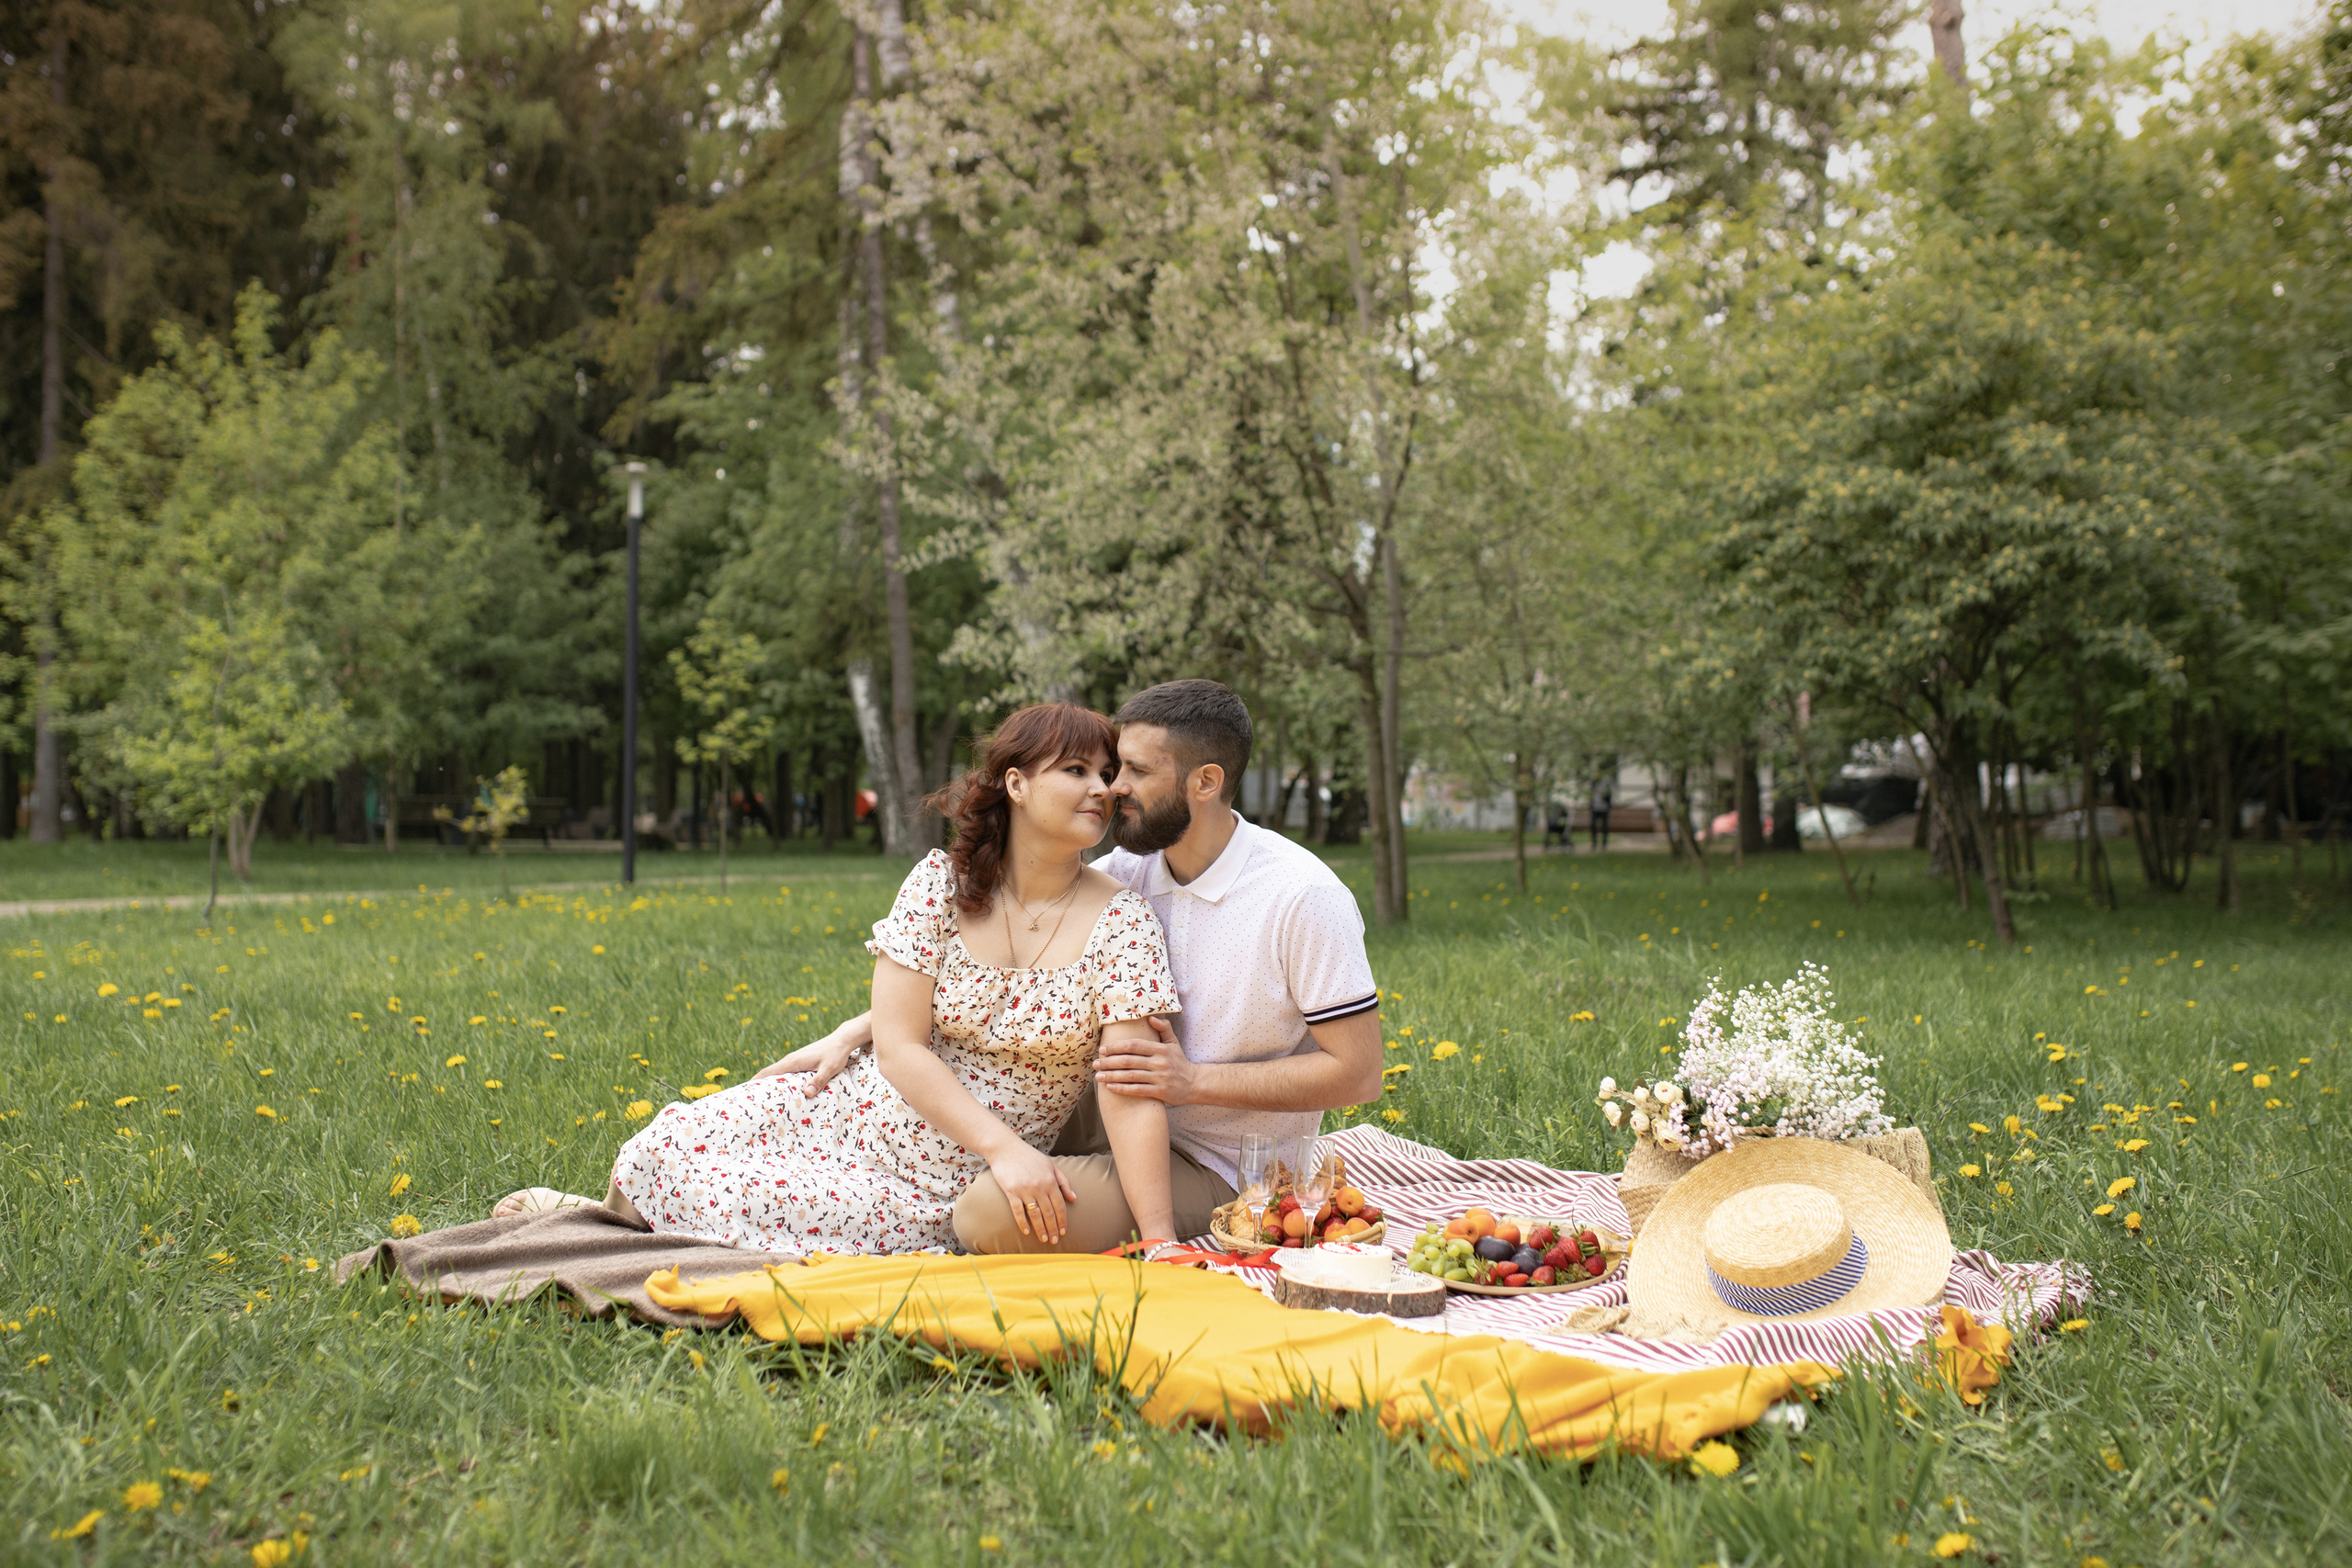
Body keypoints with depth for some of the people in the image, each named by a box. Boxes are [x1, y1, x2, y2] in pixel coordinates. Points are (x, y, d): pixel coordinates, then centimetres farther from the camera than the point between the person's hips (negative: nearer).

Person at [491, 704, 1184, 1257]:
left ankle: (626, 1217, 18)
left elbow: (1132, 1089, -19)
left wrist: (1161, 1241, -28)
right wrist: (1005, 1148, -25)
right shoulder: (940, 882, -7)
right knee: (674, 1139, -8)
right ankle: (620, 1217, 28)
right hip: (856, 1109, 3)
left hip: (943, 1193, -2)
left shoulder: (1120, 922, -13)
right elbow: (899, 1045, -13)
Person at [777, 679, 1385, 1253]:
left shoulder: (1304, 897, -19)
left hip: (1214, 1169, -7)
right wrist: (856, 1031, -8)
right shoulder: (1127, 871, 0)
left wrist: (1194, 1079, -22)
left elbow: (1358, 1072, -17)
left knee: (995, 1213, -28)